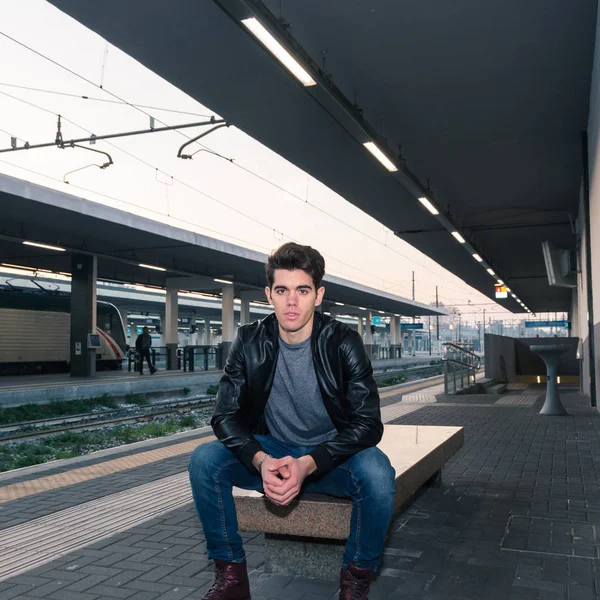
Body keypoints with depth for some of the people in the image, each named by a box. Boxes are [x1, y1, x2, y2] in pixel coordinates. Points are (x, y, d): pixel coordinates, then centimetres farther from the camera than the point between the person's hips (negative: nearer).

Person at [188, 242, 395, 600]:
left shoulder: (344, 343, -14)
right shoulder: (250, 342, -8)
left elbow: (368, 424, -18)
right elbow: (226, 416, -10)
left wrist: (308, 464, -32)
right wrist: (261, 461, -30)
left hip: (330, 457, -2)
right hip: (271, 453, 2)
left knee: (377, 472, -33)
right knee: (204, 460, -23)